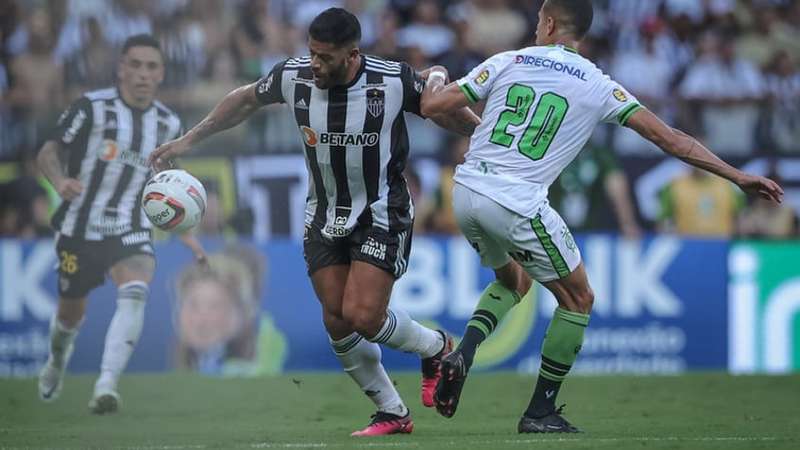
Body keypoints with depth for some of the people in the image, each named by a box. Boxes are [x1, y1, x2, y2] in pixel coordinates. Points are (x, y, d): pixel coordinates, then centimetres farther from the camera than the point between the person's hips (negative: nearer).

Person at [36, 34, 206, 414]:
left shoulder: (168, 124, 4)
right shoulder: (92, 107, -10)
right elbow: (48, 152, -9)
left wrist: (185, 233, 11)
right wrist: (60, 181, -31)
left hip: (131, 231, 2)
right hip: (80, 228, -2)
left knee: (134, 293, -27)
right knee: (71, 312, 12)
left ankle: (106, 386, -35)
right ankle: (57, 361, 48)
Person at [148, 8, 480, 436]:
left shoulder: (395, 81, -22)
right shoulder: (293, 77, -12)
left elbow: (448, 112, -5)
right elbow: (247, 99, 8)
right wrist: (189, 139, 10)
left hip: (382, 213, -4)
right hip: (324, 218, 4)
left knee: (362, 314, -18)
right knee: (337, 322, -2)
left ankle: (435, 348, 14)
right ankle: (392, 413, 15)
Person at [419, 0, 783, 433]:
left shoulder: (506, 62, 8)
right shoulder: (597, 85, 3)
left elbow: (433, 105, 6)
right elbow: (668, 138, 1)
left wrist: (435, 79, 31)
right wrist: (738, 176, 5)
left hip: (466, 193, 4)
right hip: (518, 206, -4)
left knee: (512, 280, 30)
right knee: (577, 299, 15)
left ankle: (462, 353, 5)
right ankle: (540, 412, 15)